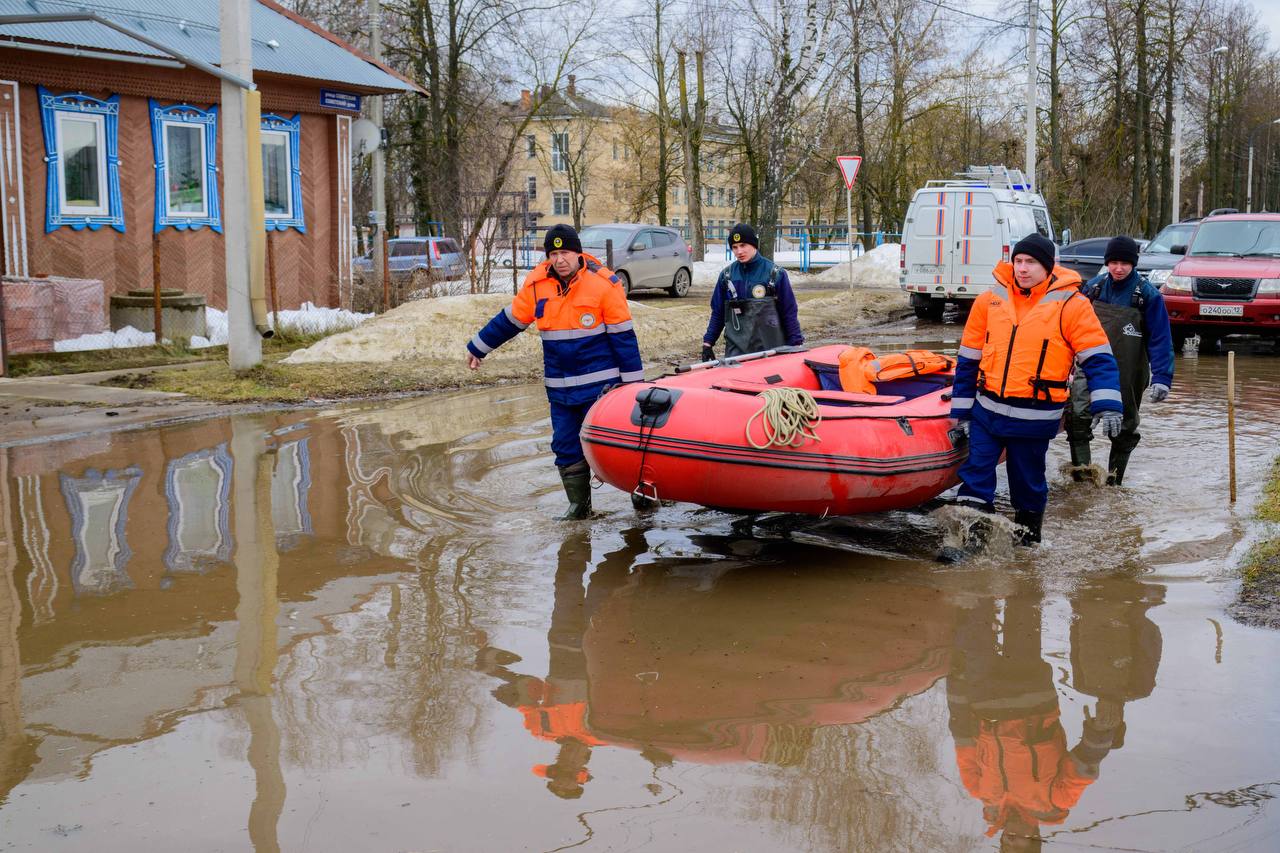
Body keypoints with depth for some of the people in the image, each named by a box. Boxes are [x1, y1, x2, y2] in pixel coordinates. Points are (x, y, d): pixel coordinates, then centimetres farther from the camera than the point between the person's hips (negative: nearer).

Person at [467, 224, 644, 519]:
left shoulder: (604, 284, -9)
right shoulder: (536, 285, 2)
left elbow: (623, 336, -5)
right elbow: (509, 321, 16)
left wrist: (634, 379, -4)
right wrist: (477, 348, 23)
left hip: (601, 383, -4)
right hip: (559, 388, 5)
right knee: (566, 448, 7)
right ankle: (578, 504, 21)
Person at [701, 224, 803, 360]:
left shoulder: (775, 273, -3)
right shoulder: (727, 275, 7)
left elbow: (789, 312, 0)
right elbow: (717, 313, 13)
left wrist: (795, 344, -3)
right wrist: (708, 343, 7)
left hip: (770, 349, -2)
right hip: (736, 349, 2)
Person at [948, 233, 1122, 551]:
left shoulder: (1071, 305, -7)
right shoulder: (990, 300, 3)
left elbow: (1098, 358, -8)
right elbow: (968, 359, 10)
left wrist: (1107, 405, -20)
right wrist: (962, 410, 8)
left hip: (1034, 418, -3)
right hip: (986, 410, 3)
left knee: (1028, 482, 10)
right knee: (975, 475, 3)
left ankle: (1027, 537, 29)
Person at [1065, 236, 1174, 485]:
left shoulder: (1148, 295, -9)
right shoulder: (1094, 287, 0)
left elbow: (1161, 340, -10)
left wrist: (1161, 378, -18)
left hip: (1128, 374, -1)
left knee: (1125, 425, 12)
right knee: (1076, 411, -23)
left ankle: (1114, 476, 27)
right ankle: (1080, 465, -17)